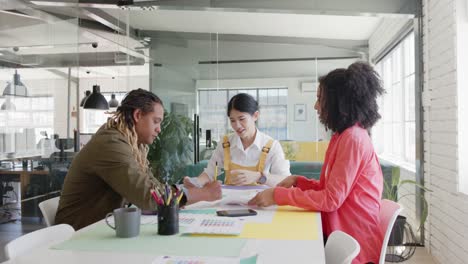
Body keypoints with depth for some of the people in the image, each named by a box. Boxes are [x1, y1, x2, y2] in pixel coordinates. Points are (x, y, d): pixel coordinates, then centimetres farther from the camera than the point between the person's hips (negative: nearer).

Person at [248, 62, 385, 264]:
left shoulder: (353, 138, -18)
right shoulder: (342, 136, 13)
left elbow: (331, 199, -21)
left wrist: (279, 195, -18)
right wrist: (297, 181, 2)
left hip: (353, 245, -8)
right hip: (340, 235, 8)